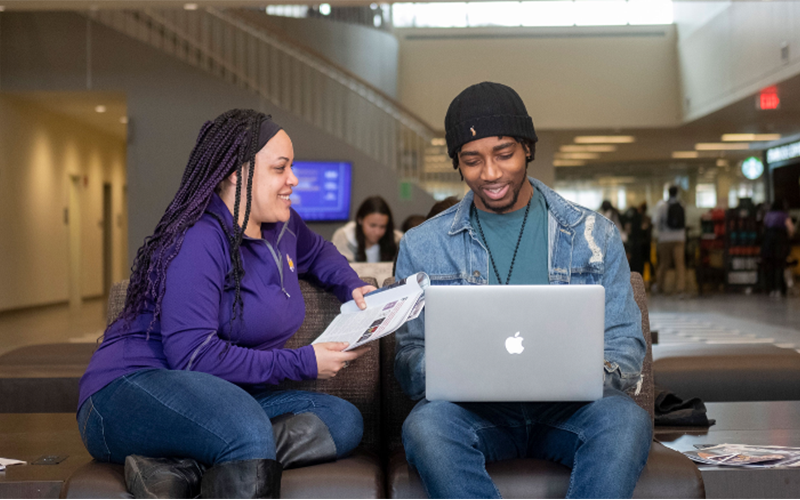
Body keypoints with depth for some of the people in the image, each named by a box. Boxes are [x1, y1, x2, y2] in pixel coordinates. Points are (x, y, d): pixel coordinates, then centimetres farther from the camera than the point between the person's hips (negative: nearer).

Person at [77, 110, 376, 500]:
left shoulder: (281, 226, 13)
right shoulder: (199, 240, -15)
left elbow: (317, 252, 38)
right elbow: (192, 355, -22)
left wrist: (352, 286, 17)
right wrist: (302, 364, -17)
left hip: (229, 399, 10)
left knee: (344, 420, -19)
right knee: (250, 434, -43)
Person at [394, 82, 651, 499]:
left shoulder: (594, 235, 8)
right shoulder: (423, 246, 9)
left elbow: (625, 344, 7)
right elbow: (411, 357, 5)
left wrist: (596, 374, -18)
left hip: (567, 408, 0)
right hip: (476, 412, 0)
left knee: (626, 419, -33)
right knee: (426, 424, -34)